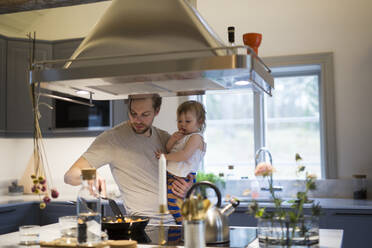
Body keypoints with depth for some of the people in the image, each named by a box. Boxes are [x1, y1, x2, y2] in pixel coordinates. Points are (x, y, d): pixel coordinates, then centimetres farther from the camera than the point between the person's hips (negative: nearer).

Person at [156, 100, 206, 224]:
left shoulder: (196, 137, -9)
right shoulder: (181, 137, 19)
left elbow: (185, 155, -21)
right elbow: (168, 149, 15)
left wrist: (166, 156, -14)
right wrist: (172, 139, -3)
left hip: (182, 179, -9)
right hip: (171, 177, 9)